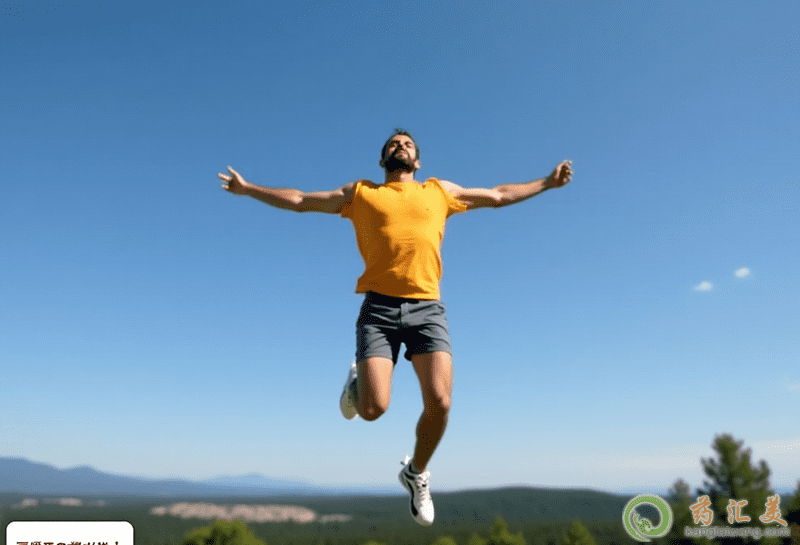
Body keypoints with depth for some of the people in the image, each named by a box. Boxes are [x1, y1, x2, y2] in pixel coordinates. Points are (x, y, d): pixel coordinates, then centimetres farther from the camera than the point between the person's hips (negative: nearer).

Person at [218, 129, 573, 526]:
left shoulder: (440, 191, 21)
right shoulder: (360, 192, 18)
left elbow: (499, 195, 30)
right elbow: (299, 200, 23)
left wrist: (548, 182, 33)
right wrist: (248, 188, 22)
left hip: (427, 308, 1)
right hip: (379, 308, -1)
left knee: (439, 403, -14)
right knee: (373, 409, -14)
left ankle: (416, 472, 18)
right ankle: (357, 381, 27)